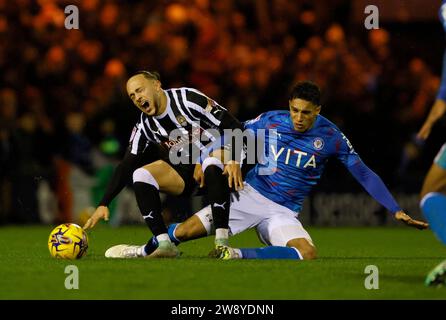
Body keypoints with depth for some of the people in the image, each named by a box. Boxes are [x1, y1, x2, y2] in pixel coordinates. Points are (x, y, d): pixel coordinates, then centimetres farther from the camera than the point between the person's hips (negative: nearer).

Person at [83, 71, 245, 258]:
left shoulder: (188, 99, -15)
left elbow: (233, 125, -16)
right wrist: (103, 205, -6)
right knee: (141, 175, -16)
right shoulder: (144, 127, 1)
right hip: (184, 173, 5)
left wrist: (234, 161, -30)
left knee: (212, 163, -39)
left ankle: (221, 242, -38)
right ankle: (165, 245, -22)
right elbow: (126, 167, 2)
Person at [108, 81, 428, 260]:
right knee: (186, 231, -12)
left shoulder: (330, 137, -6)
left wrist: (396, 210, -5)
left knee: (308, 253, -33)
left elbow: (364, 174, -1)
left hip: (284, 212, 0)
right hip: (250, 194, 0)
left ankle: (239, 255, -29)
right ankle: (146, 249, 19)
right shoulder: (270, 121, -4)